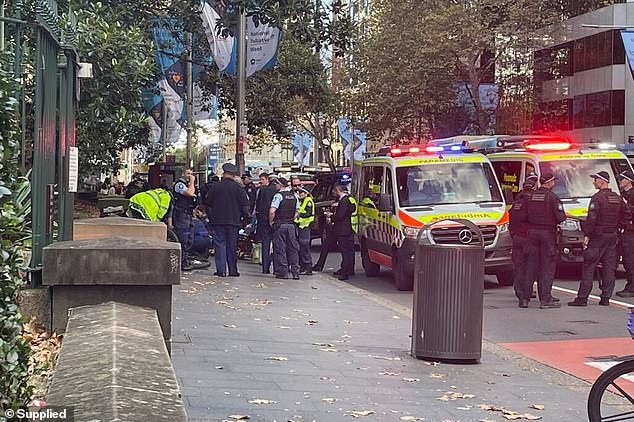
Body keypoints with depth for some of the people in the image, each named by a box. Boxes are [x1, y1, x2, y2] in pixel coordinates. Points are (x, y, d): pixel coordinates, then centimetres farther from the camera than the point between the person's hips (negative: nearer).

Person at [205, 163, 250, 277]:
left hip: (217, 221, 0)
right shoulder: (239, 188, -1)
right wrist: (245, 220, 8)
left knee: (219, 245, 2)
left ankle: (221, 270, -5)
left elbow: (208, 204, 6)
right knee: (232, 246, 6)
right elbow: (245, 206, -1)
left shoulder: (214, 187, 1)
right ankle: (233, 270, 9)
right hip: (234, 221, 0)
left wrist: (211, 218, 16)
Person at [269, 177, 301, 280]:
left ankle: (283, 272, -2)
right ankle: (295, 272, 6)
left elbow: (272, 211, -19)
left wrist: (271, 221, -5)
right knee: (293, 249, 8)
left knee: (280, 249, 0)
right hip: (291, 225, 6)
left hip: (280, 225, -6)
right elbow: (297, 211, 15)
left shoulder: (278, 195, -11)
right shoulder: (294, 195, 9)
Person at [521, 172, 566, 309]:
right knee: (548, 266, -1)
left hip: (532, 232, 5)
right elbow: (560, 217, -16)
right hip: (548, 232, -5)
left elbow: (523, 217, 5)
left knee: (532, 264, 13)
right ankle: (545, 299, -4)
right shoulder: (553, 197, -11)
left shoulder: (529, 197, 5)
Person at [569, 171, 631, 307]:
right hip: (613, 236, 7)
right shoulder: (618, 198, 11)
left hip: (598, 236, -7)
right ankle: (605, 298, 8)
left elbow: (591, 219, -18)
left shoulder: (597, 198, -13)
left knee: (588, 267, -4)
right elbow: (627, 216, 16)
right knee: (609, 268, 8)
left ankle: (582, 298, -6)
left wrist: (586, 235, -14)